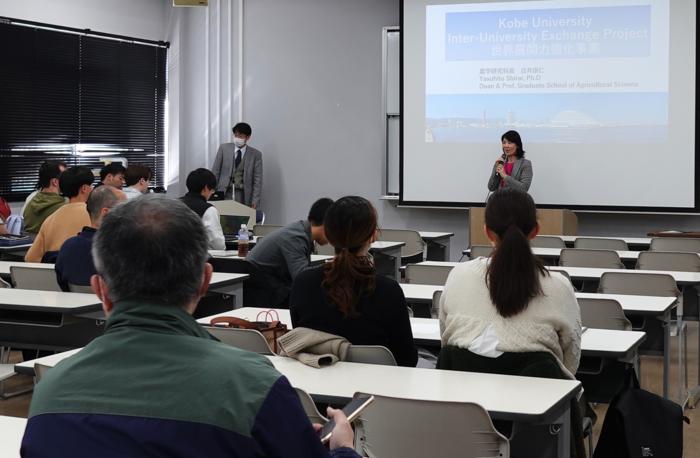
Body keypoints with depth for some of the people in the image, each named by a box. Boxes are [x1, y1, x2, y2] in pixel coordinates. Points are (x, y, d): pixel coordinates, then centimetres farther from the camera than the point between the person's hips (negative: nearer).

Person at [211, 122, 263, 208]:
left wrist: (255, 201, -6)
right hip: (224, 192, 1)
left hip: (243, 195, 0)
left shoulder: (256, 154, 4)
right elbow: (215, 171, 9)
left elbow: (257, 180, 2)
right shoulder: (224, 148, 7)